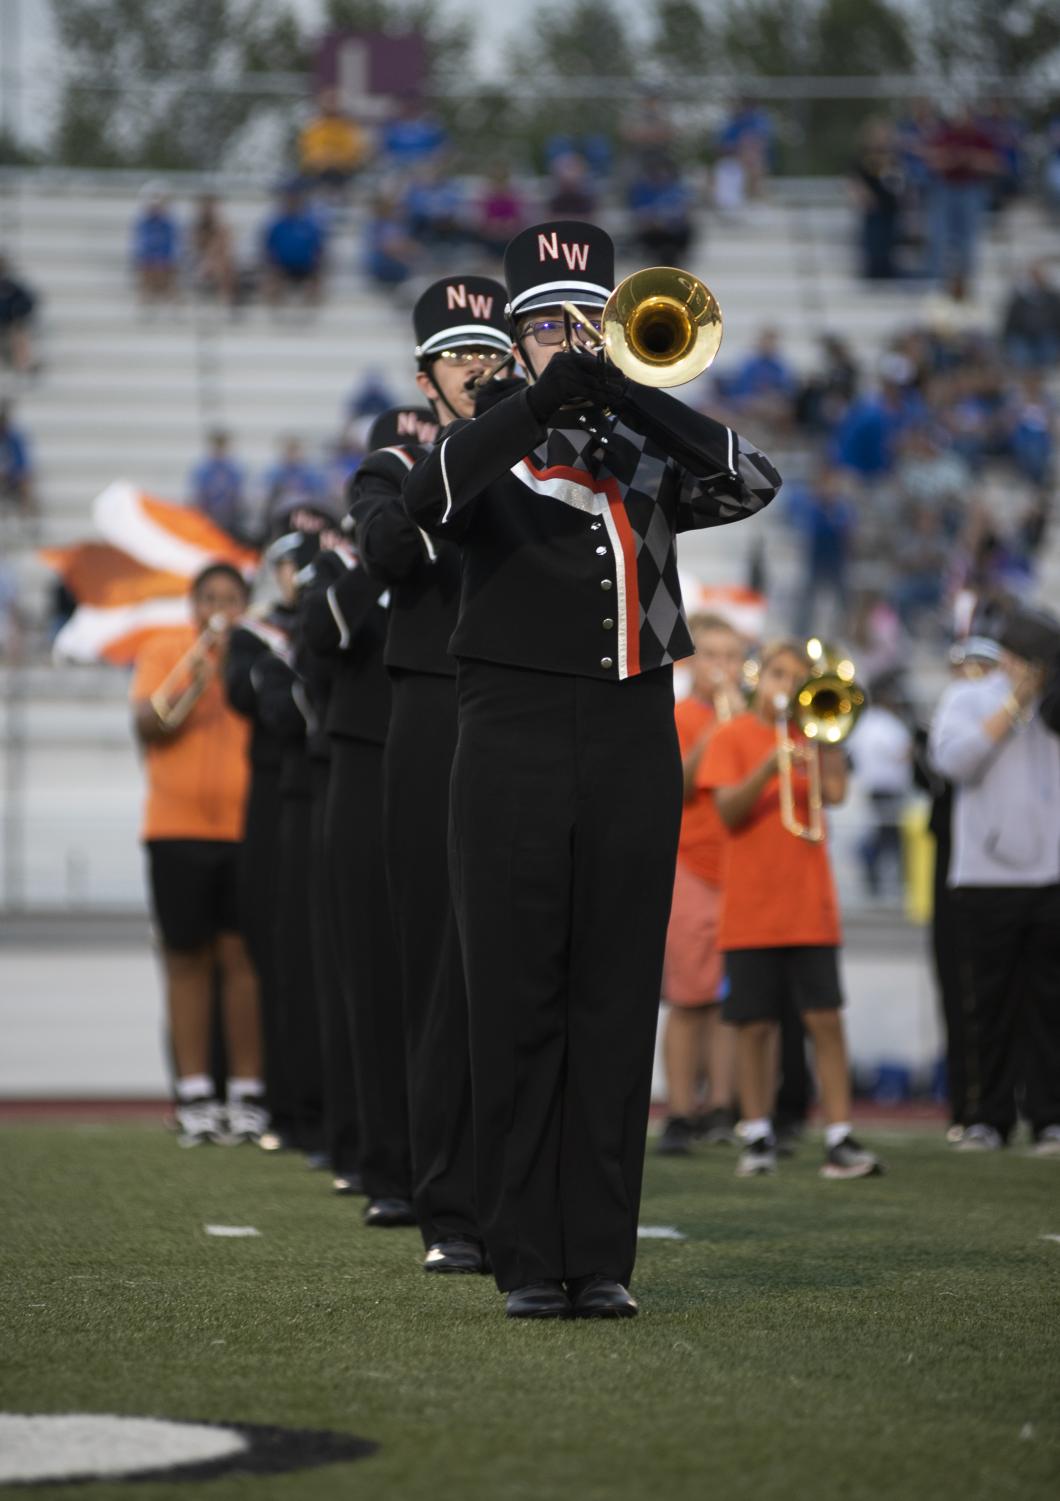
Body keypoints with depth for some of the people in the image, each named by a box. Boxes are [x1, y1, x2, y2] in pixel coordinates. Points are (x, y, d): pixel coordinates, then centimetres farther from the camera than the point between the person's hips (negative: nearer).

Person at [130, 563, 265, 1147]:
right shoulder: (164, 651, 9)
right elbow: (147, 723, -3)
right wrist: (195, 685, -16)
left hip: (246, 828, 0)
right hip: (178, 829, 0)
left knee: (241, 957, -4)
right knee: (187, 958, 2)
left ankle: (247, 1093, -1)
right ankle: (194, 1094, 5)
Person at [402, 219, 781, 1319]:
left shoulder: (650, 449, 14)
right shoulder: (490, 449, 8)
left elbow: (754, 483, -5)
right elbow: (428, 498, -15)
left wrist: (626, 392, -12)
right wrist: (544, 399, -20)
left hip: (633, 744, 2)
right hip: (515, 743, -2)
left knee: (616, 1002, 1)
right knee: (517, 1003, -2)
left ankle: (602, 1257, 4)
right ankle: (528, 1260, 1)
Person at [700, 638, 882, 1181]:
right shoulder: (732, 736, 3)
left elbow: (835, 792, -5)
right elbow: (729, 810, -10)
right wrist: (771, 767, -23)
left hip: (809, 907, 2)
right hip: (751, 908, -2)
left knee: (825, 1020, -4)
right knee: (755, 1024, 2)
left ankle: (839, 1140, -6)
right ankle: (757, 1138, 12)